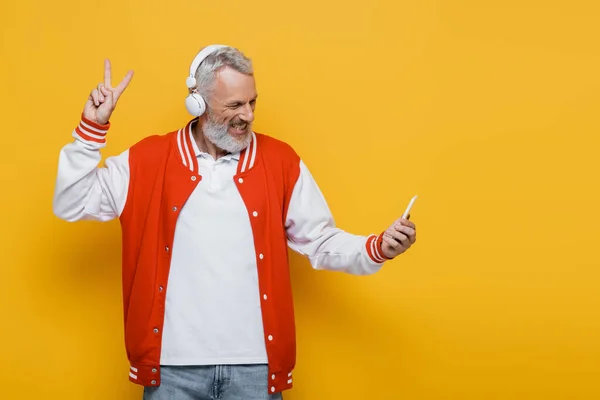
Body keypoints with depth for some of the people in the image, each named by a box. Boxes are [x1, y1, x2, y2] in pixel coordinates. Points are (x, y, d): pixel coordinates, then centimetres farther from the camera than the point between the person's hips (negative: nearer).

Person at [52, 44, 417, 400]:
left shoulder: (281, 161, 2)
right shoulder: (148, 160, 0)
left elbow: (320, 241, 5)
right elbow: (71, 205, 2)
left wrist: (378, 248, -11)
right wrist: (92, 127, -6)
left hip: (255, 365, 1)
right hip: (173, 365, 0)